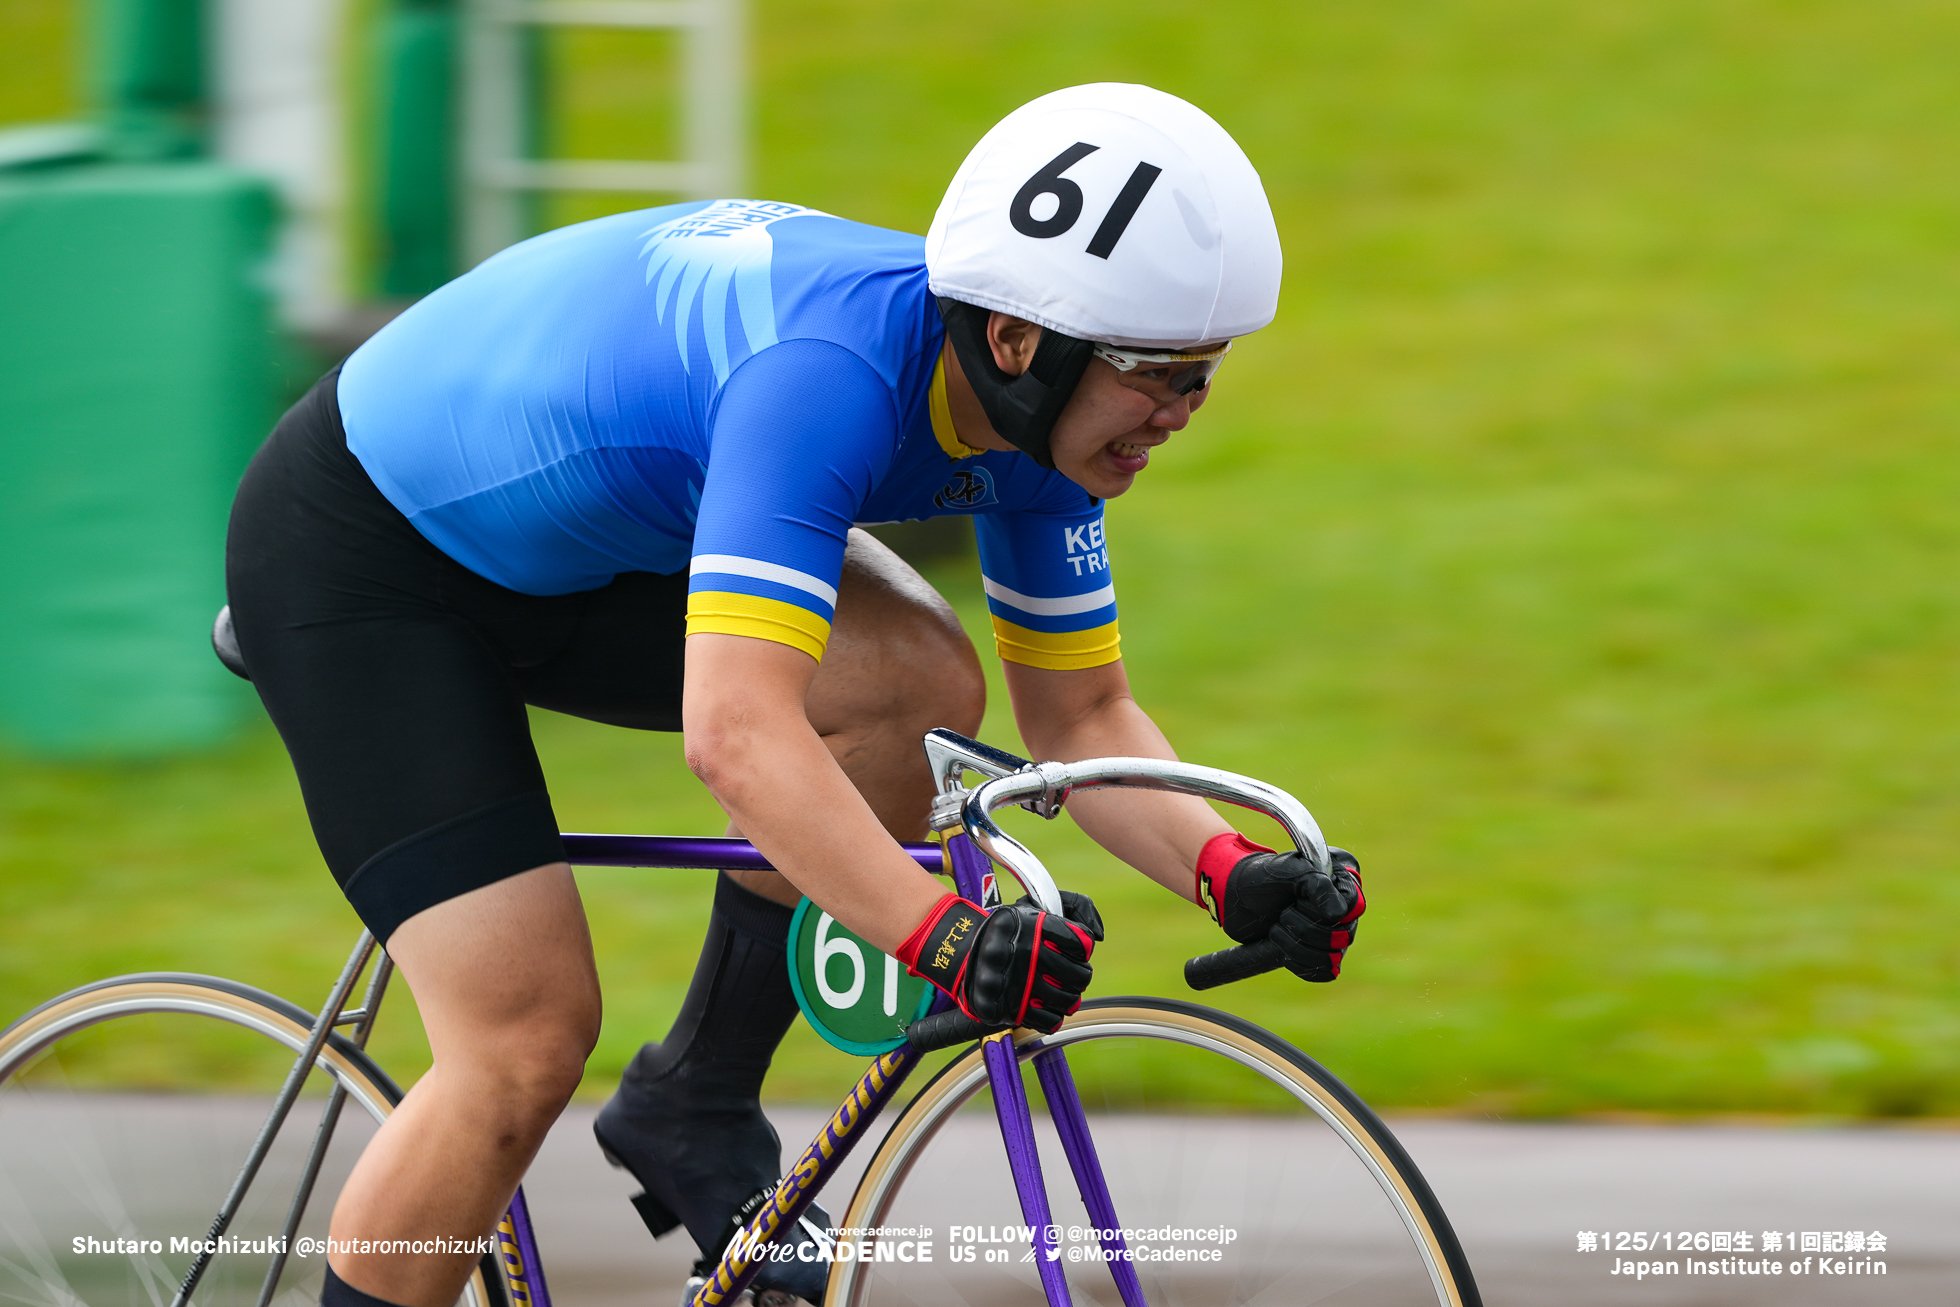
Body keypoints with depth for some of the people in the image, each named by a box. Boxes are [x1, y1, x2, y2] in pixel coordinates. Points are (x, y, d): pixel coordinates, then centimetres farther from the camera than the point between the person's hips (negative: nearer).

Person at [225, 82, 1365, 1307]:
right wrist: (943, 936, -57)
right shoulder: (830, 375, -37)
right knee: (530, 1040, -17)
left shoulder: (1031, 420, -12)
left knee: (918, 683, -14)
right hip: (360, 553, -8)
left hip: (577, 550, 8)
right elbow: (735, 731, -47)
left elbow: (1081, 714, -2)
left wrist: (1234, 875, -20)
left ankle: (698, 1107, 0)